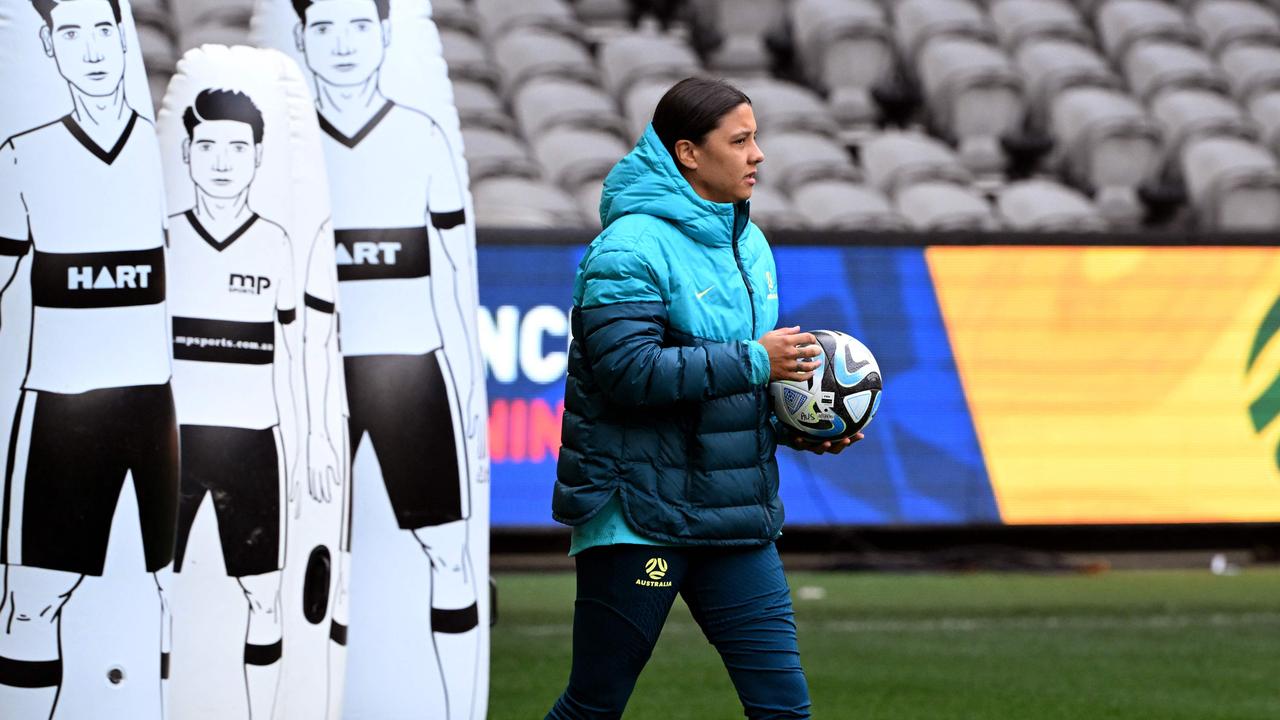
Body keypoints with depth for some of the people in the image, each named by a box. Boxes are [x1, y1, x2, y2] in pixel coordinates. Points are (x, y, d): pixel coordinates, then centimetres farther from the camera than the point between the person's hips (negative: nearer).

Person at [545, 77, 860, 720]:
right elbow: (629, 370, -24)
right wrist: (754, 360, -19)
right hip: (635, 516, -7)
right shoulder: (632, 246, -13)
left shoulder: (748, 244, 13)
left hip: (733, 519, 7)